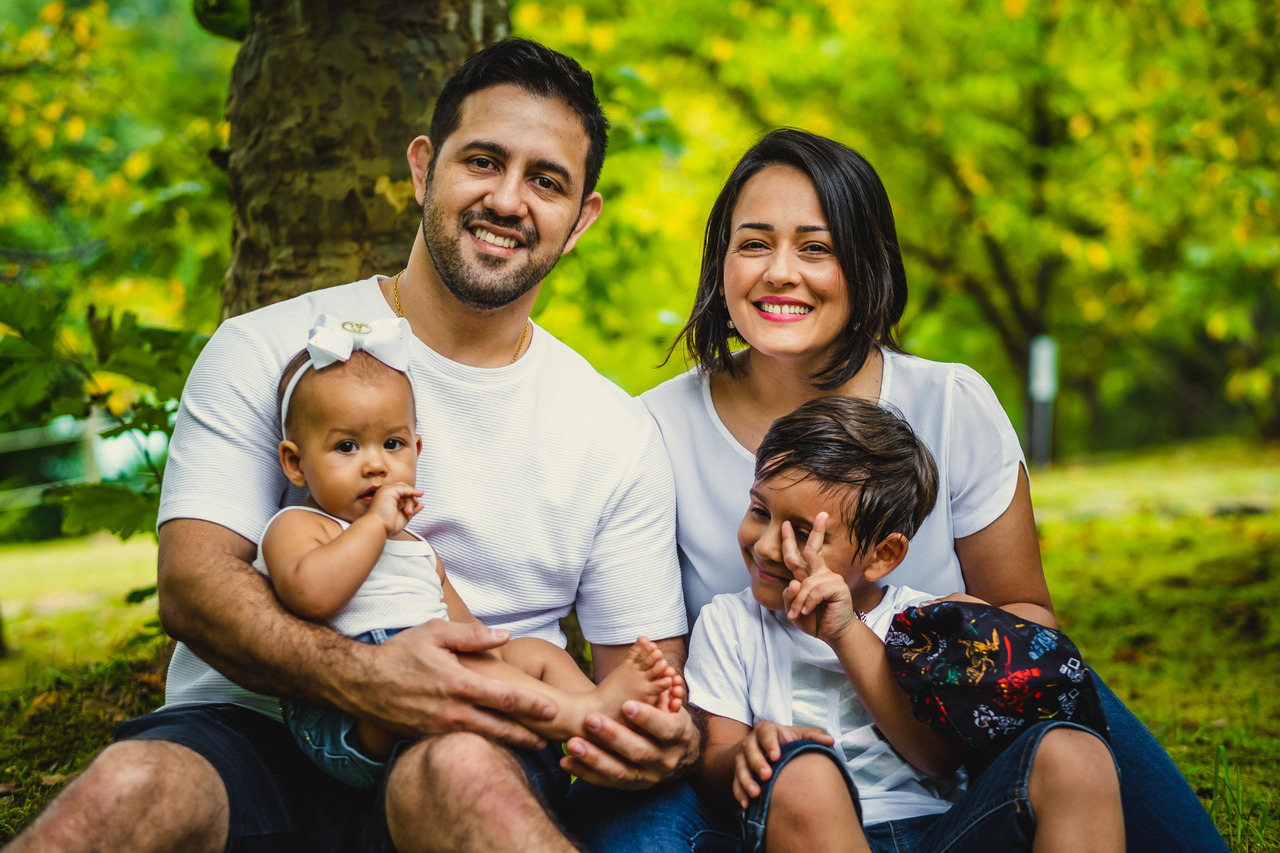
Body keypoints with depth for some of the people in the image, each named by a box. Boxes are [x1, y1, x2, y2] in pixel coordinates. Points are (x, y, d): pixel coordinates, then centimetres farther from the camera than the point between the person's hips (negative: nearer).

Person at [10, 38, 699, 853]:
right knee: (130, 787, -34)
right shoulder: (263, 353, 4)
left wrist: (665, 734, -16)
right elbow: (195, 582, -7)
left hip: (477, 748, 1)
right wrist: (358, 678, -26)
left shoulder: (618, 433, 10)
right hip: (249, 729, 0)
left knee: (465, 775, -36)